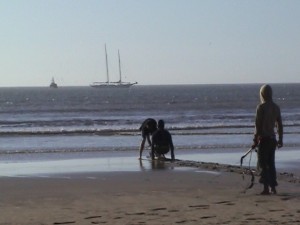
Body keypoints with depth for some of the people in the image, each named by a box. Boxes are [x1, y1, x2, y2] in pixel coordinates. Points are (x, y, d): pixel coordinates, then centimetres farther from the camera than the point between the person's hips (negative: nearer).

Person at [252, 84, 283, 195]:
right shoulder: (276, 107, 7)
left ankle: (266, 188, -6)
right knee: (271, 163, 13)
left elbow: (258, 125, -14)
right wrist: (280, 139, 19)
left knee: (263, 165, -2)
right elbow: (279, 125, 12)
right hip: (273, 139, 6)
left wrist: (255, 140, -10)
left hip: (263, 139, -6)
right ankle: (273, 187, 13)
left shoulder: (261, 107, -12)